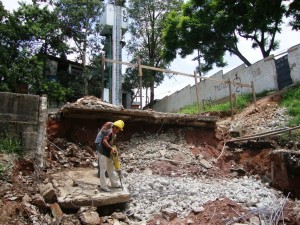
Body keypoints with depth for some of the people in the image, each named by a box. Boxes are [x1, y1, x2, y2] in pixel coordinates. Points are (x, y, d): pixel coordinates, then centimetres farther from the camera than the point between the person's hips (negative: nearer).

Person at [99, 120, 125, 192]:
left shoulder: (114, 134, 11)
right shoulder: (109, 132, -19)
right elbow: (104, 141, -29)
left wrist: (113, 149, 2)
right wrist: (111, 148, -27)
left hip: (109, 154, 10)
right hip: (103, 154, -10)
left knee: (111, 169, 18)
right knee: (103, 170, -1)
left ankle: (115, 184, 29)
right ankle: (103, 186, 6)